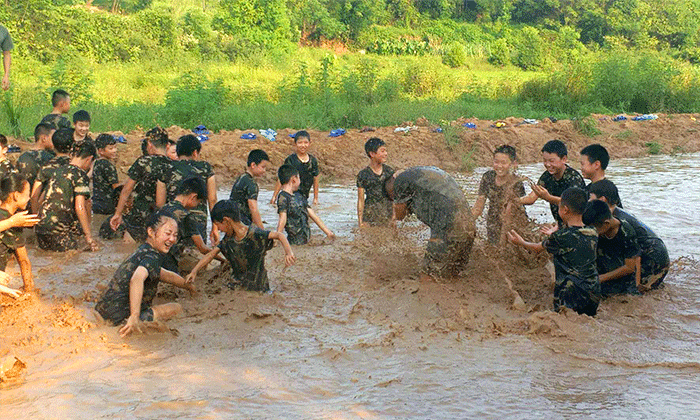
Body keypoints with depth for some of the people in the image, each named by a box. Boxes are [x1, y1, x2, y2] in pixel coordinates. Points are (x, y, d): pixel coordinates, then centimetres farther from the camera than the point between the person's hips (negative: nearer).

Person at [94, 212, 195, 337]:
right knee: (177, 308, -2)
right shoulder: (152, 257, -13)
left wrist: (189, 286, 49)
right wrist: (134, 317, -42)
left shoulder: (143, 251, 19)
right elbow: (137, 279, -35)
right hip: (121, 317, -10)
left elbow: (166, 275, 37)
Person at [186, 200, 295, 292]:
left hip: (256, 286, -6)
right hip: (236, 285, 6)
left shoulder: (254, 234, -17)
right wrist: (194, 271, 5)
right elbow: (211, 255, 11)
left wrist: (288, 253, -38)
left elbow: (279, 235, -22)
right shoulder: (228, 239, 4)